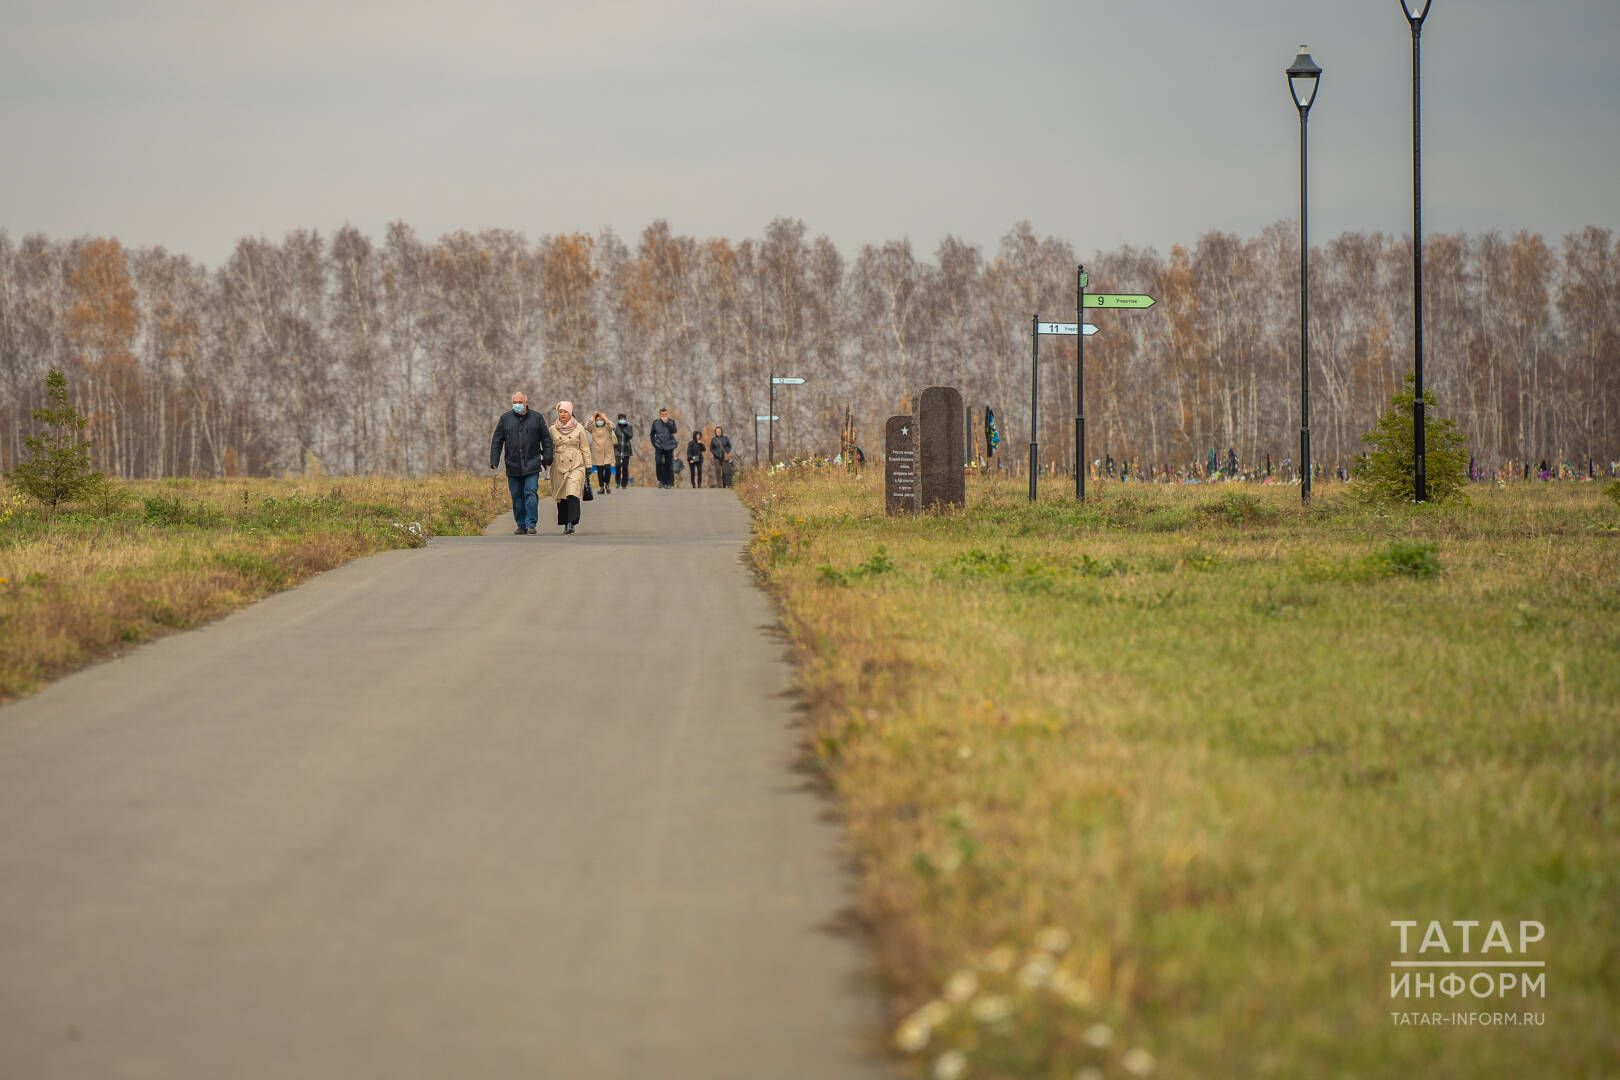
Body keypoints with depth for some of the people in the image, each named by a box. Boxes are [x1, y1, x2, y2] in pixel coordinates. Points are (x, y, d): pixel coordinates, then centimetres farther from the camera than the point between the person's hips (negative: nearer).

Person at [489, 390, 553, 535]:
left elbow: (546, 440, 8)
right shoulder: (505, 418, 7)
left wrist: (547, 458, 0)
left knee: (531, 494, -10)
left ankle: (530, 524, -10)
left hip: (531, 466, -2)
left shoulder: (537, 418, 5)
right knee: (517, 497, 6)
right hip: (513, 466, 2)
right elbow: (497, 441, 7)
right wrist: (494, 460, -1)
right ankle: (521, 525, 15)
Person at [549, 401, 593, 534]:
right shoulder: (553, 429, 8)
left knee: (573, 494, -18)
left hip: (576, 466, -2)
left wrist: (588, 467, 4)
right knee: (561, 498, 3)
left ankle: (571, 523, -20)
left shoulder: (578, 428, 4)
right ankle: (565, 523, 16)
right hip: (559, 467, 2)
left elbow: (585, 449, 6)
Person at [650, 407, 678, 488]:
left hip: (669, 446, 0)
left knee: (668, 465, 2)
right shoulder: (655, 423, 6)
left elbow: (674, 431, -14)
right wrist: (654, 443, 4)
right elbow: (652, 435, 14)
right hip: (659, 447, 0)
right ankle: (661, 480, -7)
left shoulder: (671, 422, 4)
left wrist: (667, 423, -18)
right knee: (659, 462, -17)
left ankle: (669, 483, 9)